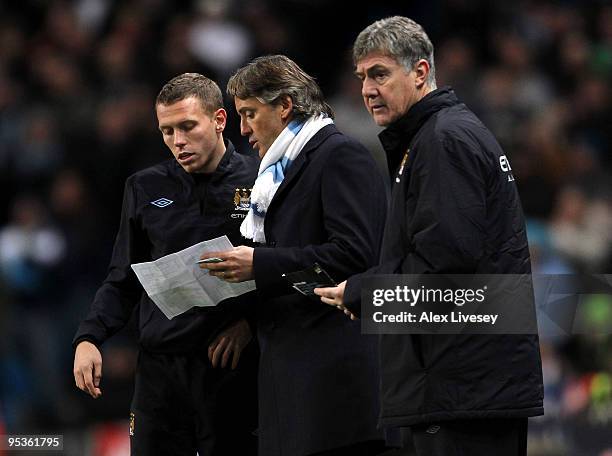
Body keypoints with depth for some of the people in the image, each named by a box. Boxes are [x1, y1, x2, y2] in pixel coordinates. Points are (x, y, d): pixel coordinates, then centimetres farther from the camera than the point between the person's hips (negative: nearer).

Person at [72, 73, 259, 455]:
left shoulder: (262, 182, 0)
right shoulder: (146, 189, 11)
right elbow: (124, 281, 14)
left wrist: (250, 324, -13)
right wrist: (89, 338, 1)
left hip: (234, 367, -3)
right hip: (161, 367, 3)